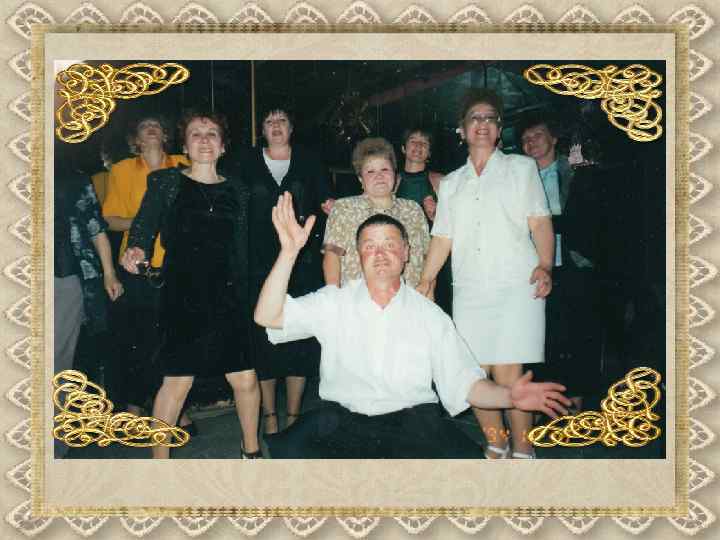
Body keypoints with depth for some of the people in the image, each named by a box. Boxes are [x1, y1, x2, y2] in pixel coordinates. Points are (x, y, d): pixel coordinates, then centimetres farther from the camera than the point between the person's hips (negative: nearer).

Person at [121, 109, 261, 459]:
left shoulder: (237, 190, 11)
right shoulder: (164, 182, 5)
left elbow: (243, 247, 14)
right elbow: (144, 226, -2)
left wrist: (246, 294, 13)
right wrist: (136, 250, -23)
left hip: (229, 297, 3)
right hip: (182, 297, -2)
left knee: (245, 379, 3)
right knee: (177, 381, 0)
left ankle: (251, 450, 26)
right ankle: (159, 457, 19)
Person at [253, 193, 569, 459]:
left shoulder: (430, 316, 8)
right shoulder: (333, 303, 6)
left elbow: (462, 383, 6)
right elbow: (267, 317, -5)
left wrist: (509, 396, -13)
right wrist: (289, 251, -15)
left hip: (412, 419, 1)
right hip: (342, 419, 0)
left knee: (467, 458, -26)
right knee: (289, 451, -29)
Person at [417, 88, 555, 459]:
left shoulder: (521, 167, 12)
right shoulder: (451, 184, 20)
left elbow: (540, 223, 4)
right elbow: (442, 238, 17)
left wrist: (545, 266, -11)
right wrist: (424, 283, 7)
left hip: (515, 288, -3)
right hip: (469, 291, 3)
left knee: (508, 375, -9)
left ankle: (522, 452, 7)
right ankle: (495, 447, 18)